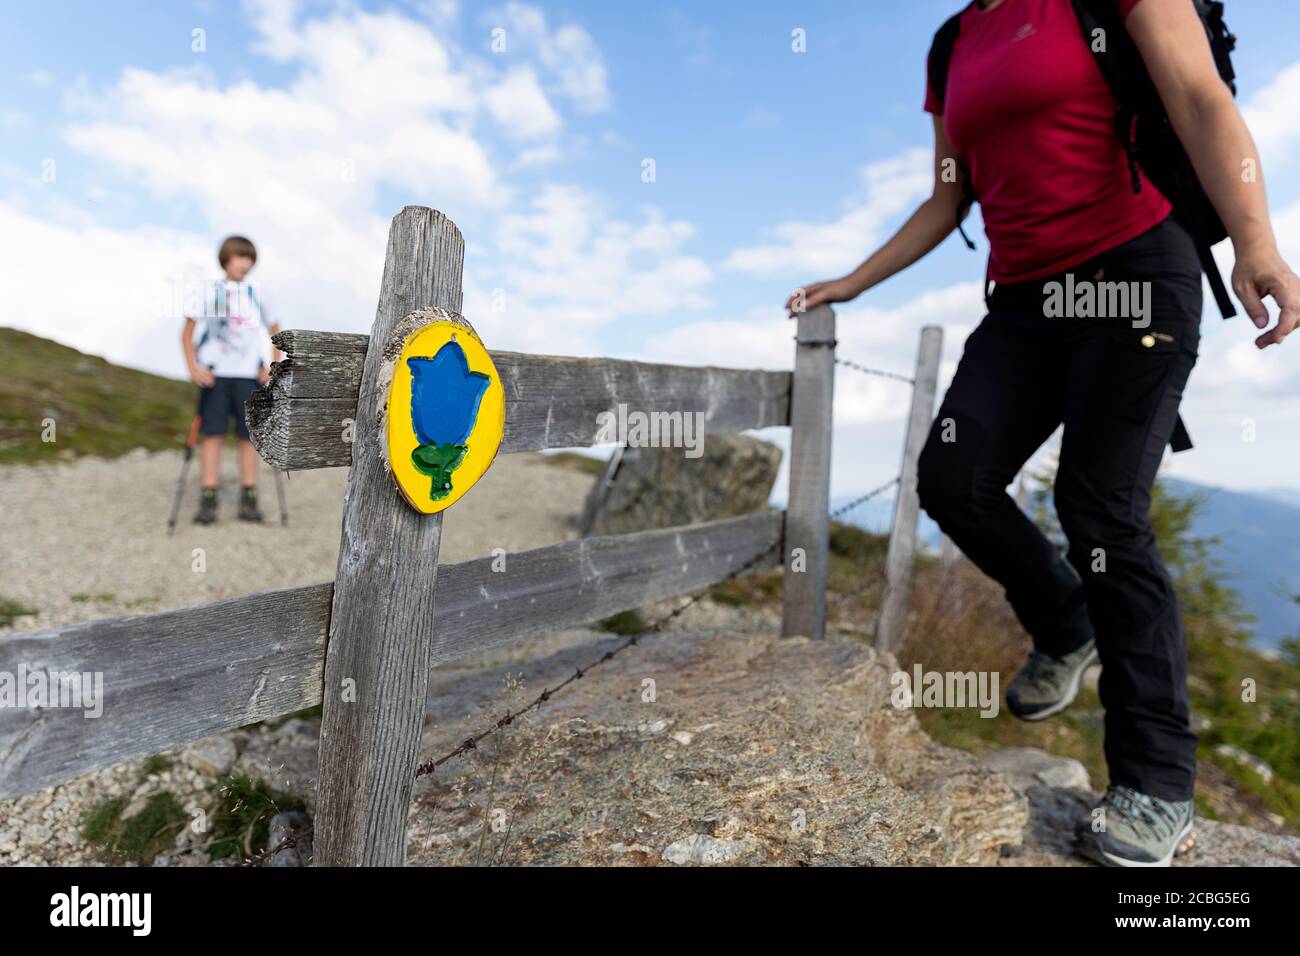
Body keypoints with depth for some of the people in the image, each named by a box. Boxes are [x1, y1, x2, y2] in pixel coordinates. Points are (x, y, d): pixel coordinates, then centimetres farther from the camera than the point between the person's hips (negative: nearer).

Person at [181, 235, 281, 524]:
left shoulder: (256, 294, 10)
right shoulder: (209, 291, 3)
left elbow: (275, 331, 15)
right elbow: (187, 332, 2)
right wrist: (193, 367, -10)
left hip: (249, 375, 2)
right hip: (215, 373, -2)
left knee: (249, 435, 2)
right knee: (213, 433, -4)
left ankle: (248, 500, 8)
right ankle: (208, 501, -1)